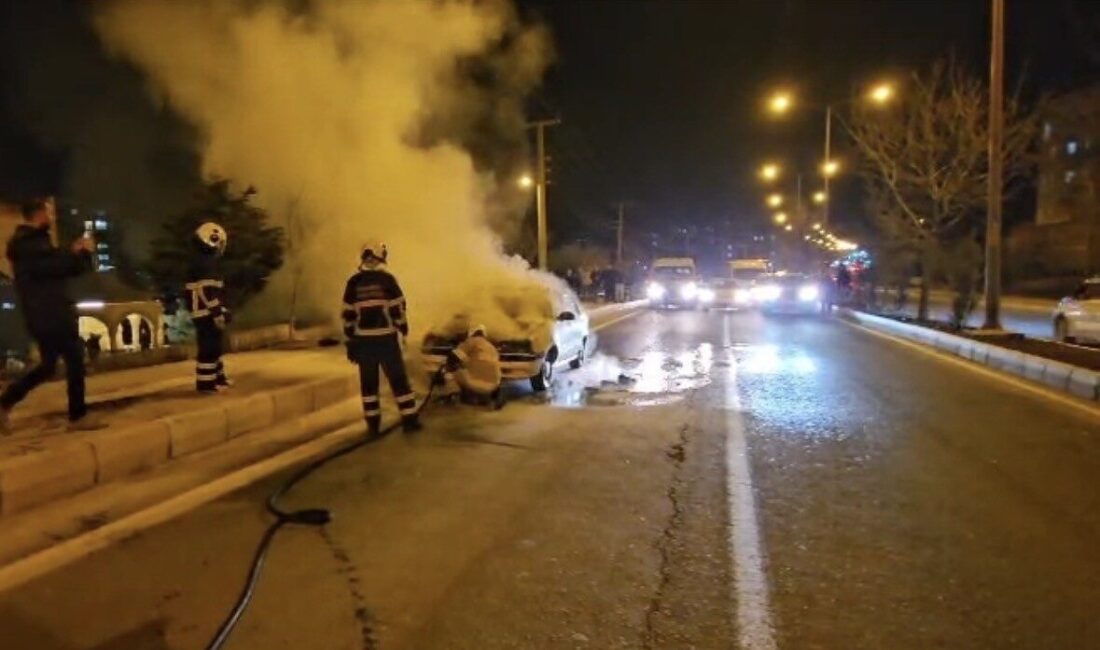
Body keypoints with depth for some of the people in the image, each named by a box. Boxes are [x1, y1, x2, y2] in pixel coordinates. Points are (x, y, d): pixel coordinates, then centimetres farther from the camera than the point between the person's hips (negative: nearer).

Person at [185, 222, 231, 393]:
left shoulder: (207, 261, 17)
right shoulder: (204, 262, -17)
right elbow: (206, 291, -22)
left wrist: (222, 310, 24)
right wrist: (217, 313, -21)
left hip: (208, 312, 11)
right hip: (206, 313, -11)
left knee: (214, 345, 18)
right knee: (208, 347, -7)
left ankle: (218, 377, 27)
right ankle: (206, 383, -3)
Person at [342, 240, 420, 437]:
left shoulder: (353, 282, 3)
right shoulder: (386, 279, -7)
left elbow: (348, 314, 4)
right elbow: (397, 309, -7)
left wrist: (351, 341, 11)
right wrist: (403, 328, 9)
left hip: (363, 339, 3)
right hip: (386, 338, -3)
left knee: (368, 382, 10)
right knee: (398, 379, 4)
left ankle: (373, 424, 12)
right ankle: (409, 420, 6)